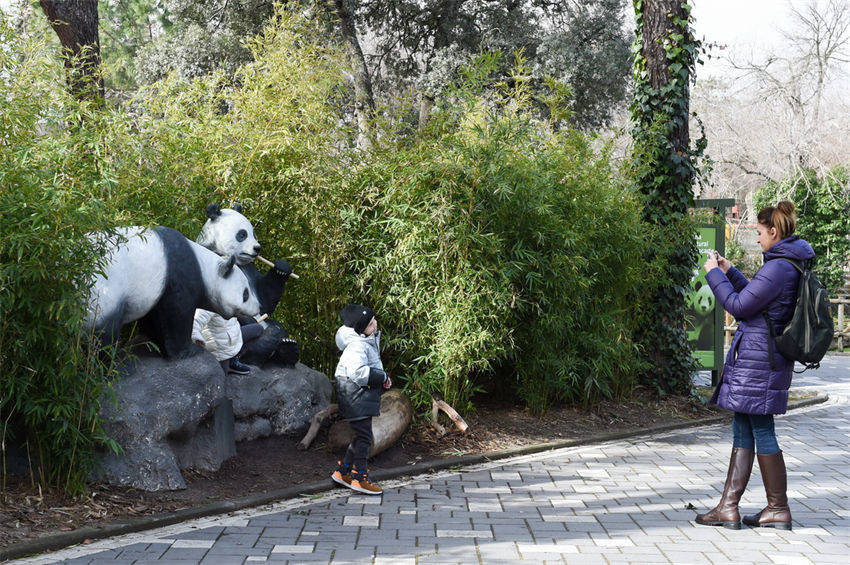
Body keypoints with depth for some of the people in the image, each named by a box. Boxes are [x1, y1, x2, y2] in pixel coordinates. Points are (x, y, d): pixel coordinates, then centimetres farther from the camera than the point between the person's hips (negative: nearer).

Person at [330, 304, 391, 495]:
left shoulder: (370, 339, 12)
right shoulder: (356, 345, -21)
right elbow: (358, 372, -32)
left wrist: (382, 379, 9)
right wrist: (383, 377, -21)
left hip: (364, 397, 10)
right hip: (356, 398, -10)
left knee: (361, 437, 15)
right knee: (364, 437, -6)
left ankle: (342, 472, 24)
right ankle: (359, 478, 2)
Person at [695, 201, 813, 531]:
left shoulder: (778, 268, -18)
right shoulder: (792, 265, 14)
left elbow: (739, 306, -15)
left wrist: (714, 275, -3)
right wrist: (730, 273, 27)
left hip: (758, 358, -10)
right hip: (764, 357, 10)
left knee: (762, 433, -1)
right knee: (742, 430, 11)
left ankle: (779, 510, 8)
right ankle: (728, 508, 14)